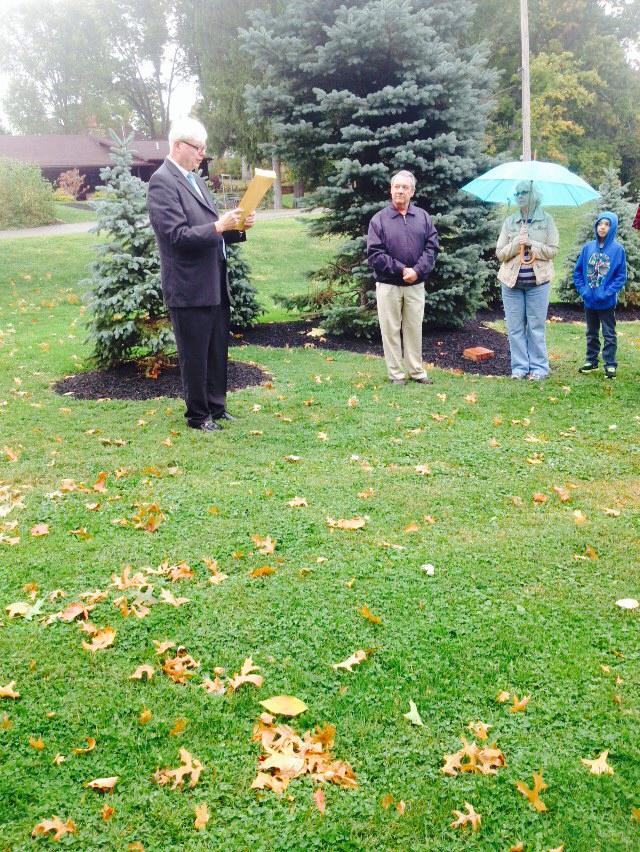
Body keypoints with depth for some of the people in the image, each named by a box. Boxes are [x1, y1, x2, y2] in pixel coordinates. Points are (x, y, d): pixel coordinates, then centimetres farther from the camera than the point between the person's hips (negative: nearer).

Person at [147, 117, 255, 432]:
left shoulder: (195, 179, 15)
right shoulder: (162, 182, -12)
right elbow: (177, 235, -20)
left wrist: (237, 225, 1)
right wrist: (218, 226, -26)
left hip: (215, 284, 8)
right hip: (190, 288, -8)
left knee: (217, 352, 15)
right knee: (195, 355, 3)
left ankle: (216, 406, 29)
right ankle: (197, 415, 16)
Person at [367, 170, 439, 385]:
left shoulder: (423, 217, 5)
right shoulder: (379, 219, -4)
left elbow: (432, 247, 1)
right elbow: (374, 254, -9)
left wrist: (418, 270, -14)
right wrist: (401, 270, -15)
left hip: (416, 285, 2)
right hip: (388, 285, -2)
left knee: (414, 329, 10)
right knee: (391, 330, 4)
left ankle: (416, 371, 21)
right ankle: (396, 373, 13)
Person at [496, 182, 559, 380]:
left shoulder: (546, 220, 3)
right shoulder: (510, 221, 8)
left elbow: (553, 250, -1)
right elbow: (499, 253, 6)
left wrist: (532, 244, -14)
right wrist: (516, 243, -11)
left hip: (537, 281, -2)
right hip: (512, 281, 2)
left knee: (536, 326, 0)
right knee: (515, 327, 2)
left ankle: (539, 367, 8)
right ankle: (519, 367, 9)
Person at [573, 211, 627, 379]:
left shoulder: (618, 249, -9)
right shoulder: (588, 247, -1)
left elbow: (621, 276, -8)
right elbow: (578, 271, 4)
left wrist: (608, 293, -17)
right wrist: (582, 290, -7)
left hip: (607, 302, -3)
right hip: (589, 301, 4)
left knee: (609, 334, 4)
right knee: (591, 333, 17)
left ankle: (610, 364, 11)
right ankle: (591, 360, 29)